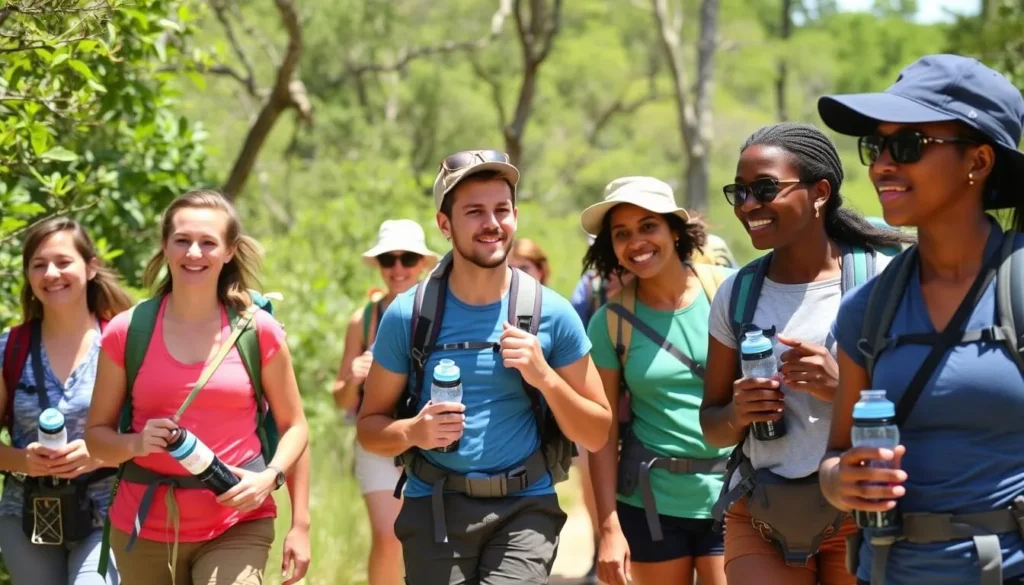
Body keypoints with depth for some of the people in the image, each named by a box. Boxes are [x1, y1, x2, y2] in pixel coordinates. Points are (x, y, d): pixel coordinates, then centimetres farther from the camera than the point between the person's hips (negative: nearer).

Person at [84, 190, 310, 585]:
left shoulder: (258, 331, 0)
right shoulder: (127, 331, 1)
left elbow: (293, 426, 7)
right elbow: (97, 433, 7)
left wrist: (269, 477, -9)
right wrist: (135, 443, -14)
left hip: (237, 526, -2)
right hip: (145, 527, 2)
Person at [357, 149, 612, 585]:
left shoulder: (552, 314, 0)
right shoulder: (407, 316, 1)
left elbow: (596, 434, 4)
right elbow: (370, 426, 7)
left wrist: (544, 377, -12)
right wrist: (413, 432, -15)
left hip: (524, 507, -1)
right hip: (435, 506, 1)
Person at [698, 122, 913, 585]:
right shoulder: (736, 294, 5)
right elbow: (712, 427, 11)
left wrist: (845, 388, -22)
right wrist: (737, 415, -11)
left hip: (859, 513, -3)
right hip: (759, 517, 3)